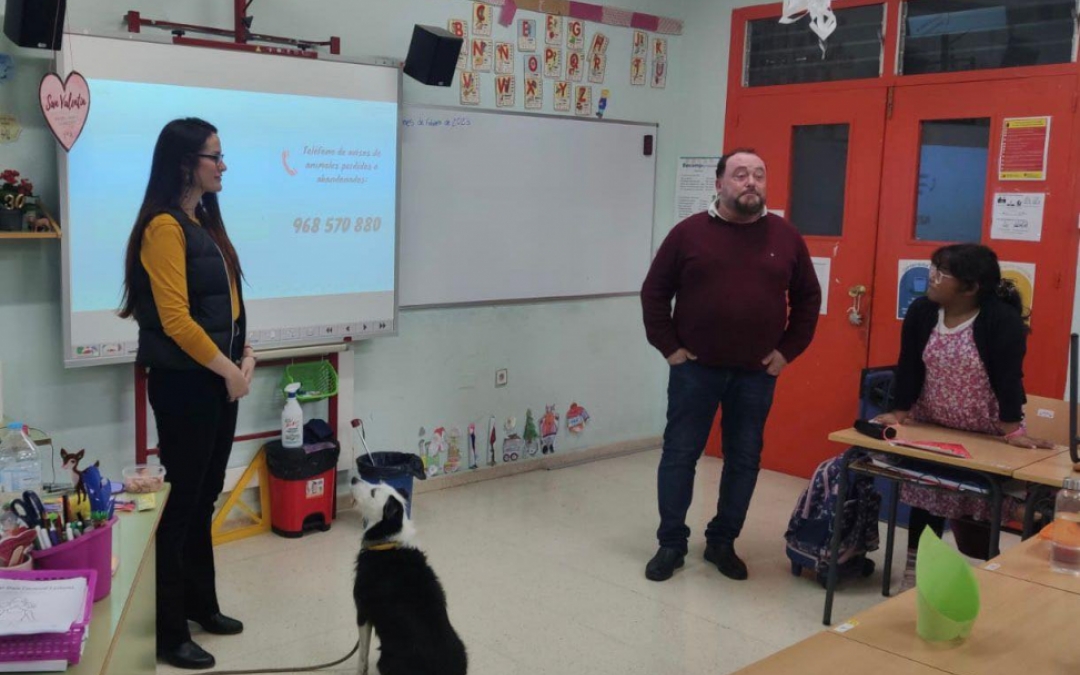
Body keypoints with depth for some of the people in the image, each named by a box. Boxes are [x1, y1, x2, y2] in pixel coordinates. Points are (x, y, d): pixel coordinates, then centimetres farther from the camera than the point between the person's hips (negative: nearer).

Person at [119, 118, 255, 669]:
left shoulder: (205, 221, 13)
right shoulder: (164, 226, -14)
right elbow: (175, 318, -19)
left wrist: (244, 355, 2)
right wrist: (227, 369, -13)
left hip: (218, 378, 8)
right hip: (184, 383, -8)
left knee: (204, 499, 17)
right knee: (181, 501, -1)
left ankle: (201, 604, 31)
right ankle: (168, 632, 11)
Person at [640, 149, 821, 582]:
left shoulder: (785, 237, 3)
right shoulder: (689, 233, -3)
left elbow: (808, 297, 11)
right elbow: (654, 293, 2)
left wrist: (788, 350, 4)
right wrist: (669, 347, -3)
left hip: (756, 374, 2)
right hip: (695, 369, -2)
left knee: (744, 461, 9)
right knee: (680, 455, 4)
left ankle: (722, 542, 25)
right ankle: (671, 543, 17)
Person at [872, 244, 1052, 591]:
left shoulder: (1003, 320, -21)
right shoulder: (921, 312, -7)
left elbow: (1008, 377, -23)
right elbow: (910, 366, -3)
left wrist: (1013, 431, -25)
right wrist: (900, 413, -7)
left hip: (985, 436, -4)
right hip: (931, 427, 4)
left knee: (972, 509, 0)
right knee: (925, 500, 10)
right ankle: (915, 571, 23)